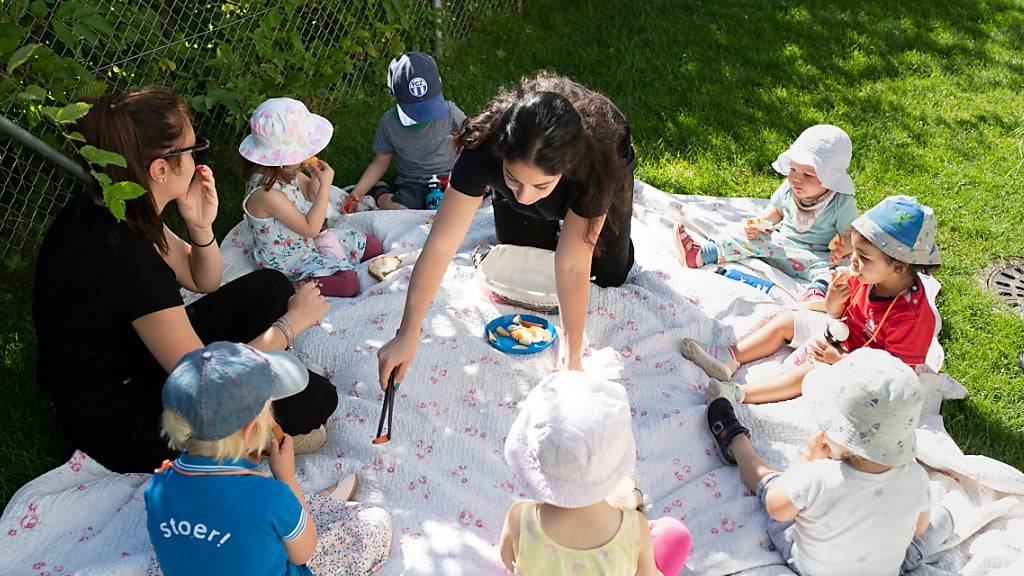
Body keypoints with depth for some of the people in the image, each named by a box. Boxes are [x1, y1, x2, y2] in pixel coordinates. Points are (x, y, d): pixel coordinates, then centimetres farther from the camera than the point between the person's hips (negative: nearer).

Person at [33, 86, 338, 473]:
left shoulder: (95, 213, -5)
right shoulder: (125, 260, -34)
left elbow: (204, 282, 8)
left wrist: (200, 226, -13)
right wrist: (290, 323, -15)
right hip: (119, 428, -9)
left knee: (270, 287, 7)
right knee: (315, 398, -18)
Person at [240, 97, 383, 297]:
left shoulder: (287, 170, -8)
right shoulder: (265, 192, -33)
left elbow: (310, 194, 12)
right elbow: (310, 228, -29)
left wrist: (316, 177, -11)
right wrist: (325, 185, -28)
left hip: (306, 241, 8)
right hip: (288, 260, -8)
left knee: (374, 246, 6)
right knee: (348, 283, -25)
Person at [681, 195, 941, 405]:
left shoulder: (911, 315, -33)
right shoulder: (865, 275, -13)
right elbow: (839, 315, 3)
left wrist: (839, 359, -34)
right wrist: (834, 302, -22)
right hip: (842, 334, 8)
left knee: (812, 371, -30)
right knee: (786, 321, 4)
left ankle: (740, 394, -30)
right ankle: (730, 358, -2)